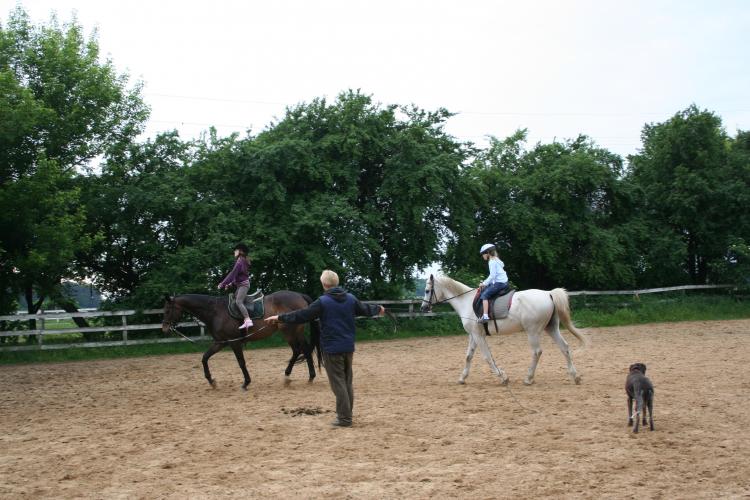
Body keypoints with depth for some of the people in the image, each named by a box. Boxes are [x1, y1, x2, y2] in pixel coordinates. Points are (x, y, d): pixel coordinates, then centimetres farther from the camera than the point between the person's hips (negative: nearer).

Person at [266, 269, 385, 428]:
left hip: (332, 349, -6)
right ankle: (347, 413, 23)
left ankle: (344, 418, -2)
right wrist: (378, 309, 41)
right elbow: (365, 309, 19)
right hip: (348, 348, 6)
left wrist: (280, 317, -4)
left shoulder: (323, 302, -14)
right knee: (347, 381, 16)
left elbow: (302, 315, -12)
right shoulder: (351, 299, 3)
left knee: (338, 383, -2)